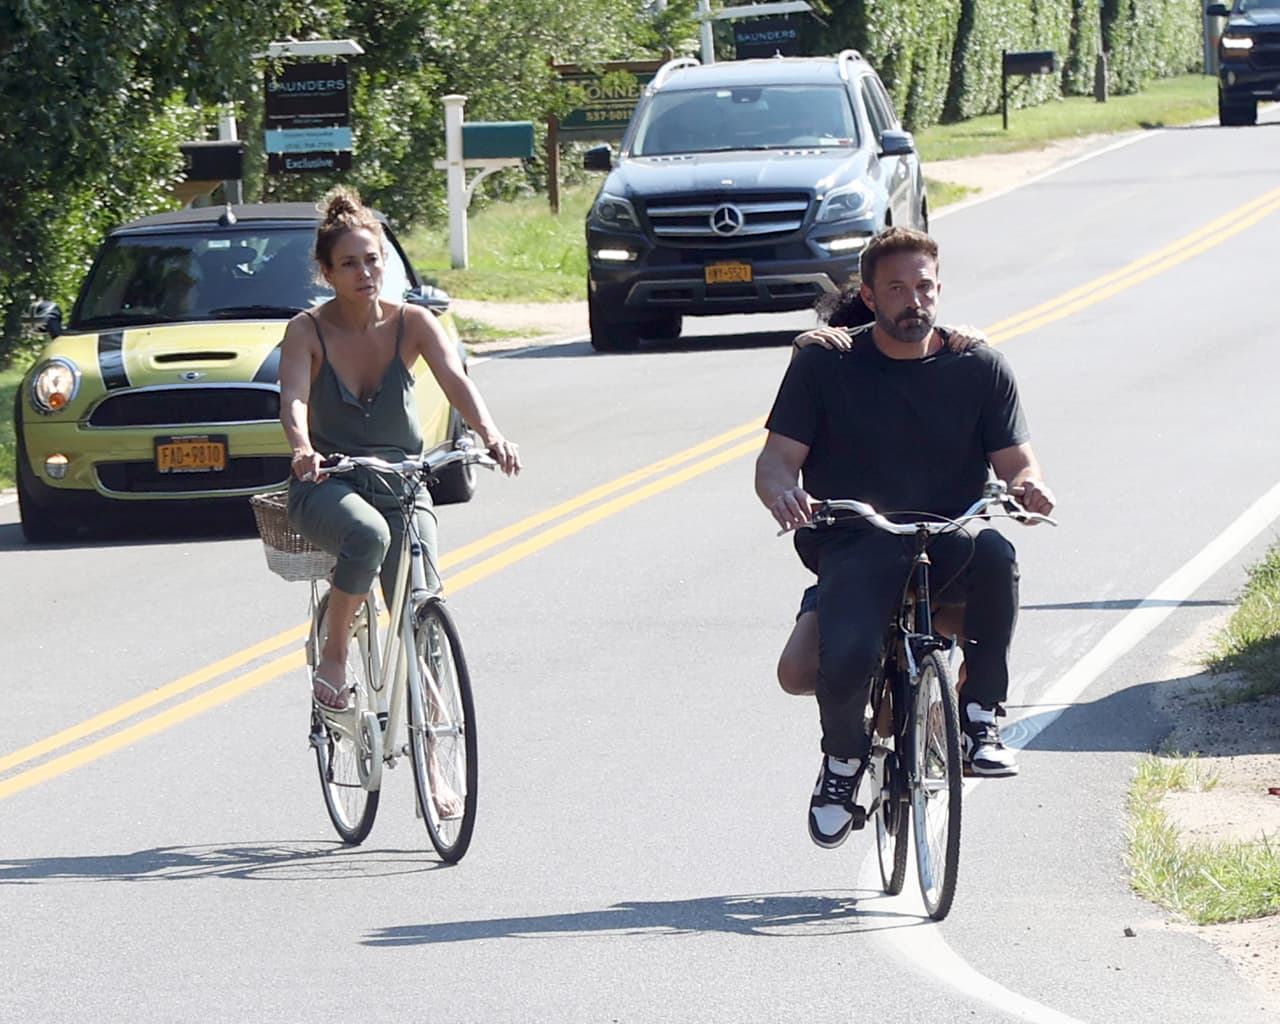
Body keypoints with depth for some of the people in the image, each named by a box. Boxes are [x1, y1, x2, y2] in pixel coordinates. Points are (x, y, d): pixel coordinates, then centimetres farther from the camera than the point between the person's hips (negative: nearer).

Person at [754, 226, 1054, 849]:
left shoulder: (978, 368, 8)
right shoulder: (825, 365, 5)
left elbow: (1014, 462, 6)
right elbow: (777, 459, 3)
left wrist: (1028, 486, -19)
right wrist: (783, 493, -22)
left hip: (949, 537, 1)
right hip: (855, 545, -1)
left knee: (993, 554, -37)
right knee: (846, 658, -30)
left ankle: (980, 721, -20)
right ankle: (842, 761, 6)